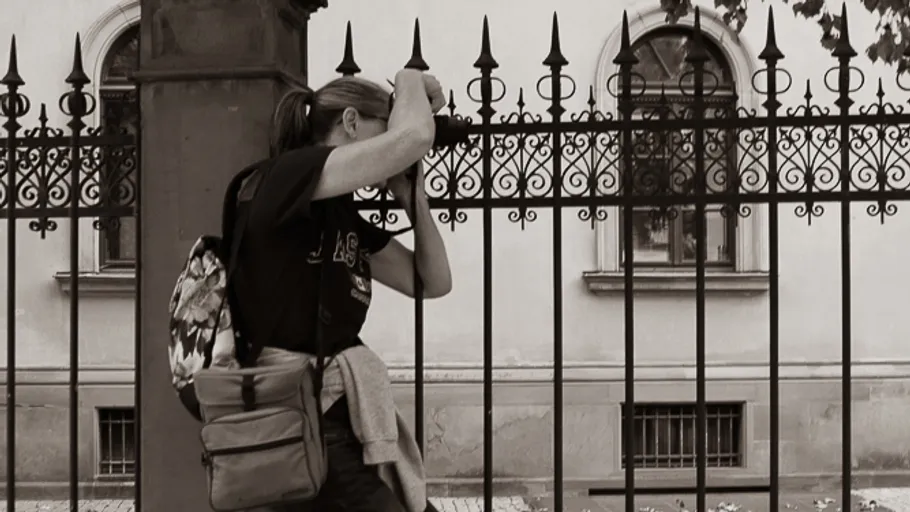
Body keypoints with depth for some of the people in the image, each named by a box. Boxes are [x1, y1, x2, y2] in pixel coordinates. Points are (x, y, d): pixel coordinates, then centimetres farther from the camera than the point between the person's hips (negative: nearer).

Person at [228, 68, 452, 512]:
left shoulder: (345, 216, 16)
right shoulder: (283, 178, -11)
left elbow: (433, 282, 19)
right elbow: (413, 138, -23)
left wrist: (413, 197, 10)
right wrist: (411, 79, -2)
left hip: (346, 417, 9)